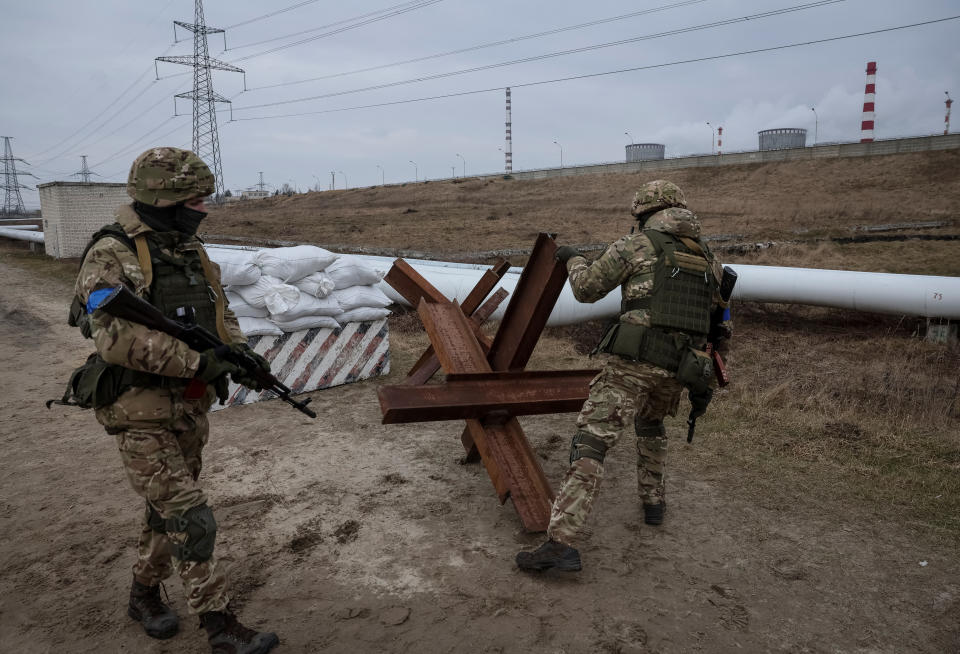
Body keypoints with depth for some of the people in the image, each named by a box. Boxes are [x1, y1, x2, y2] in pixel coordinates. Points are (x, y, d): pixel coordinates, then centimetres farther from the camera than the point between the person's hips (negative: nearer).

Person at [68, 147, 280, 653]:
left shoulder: (191, 250, 7)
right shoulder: (111, 255, -16)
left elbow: (219, 312, 14)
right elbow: (117, 337, -27)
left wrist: (239, 351, -5)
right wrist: (196, 362, -28)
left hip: (191, 406, 8)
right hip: (142, 413, -7)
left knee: (166, 510, 21)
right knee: (191, 520, -5)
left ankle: (144, 593, 42)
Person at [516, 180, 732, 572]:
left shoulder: (636, 245, 2)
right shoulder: (708, 260, 18)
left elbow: (586, 289, 5)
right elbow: (718, 326, 23)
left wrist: (573, 259, 23)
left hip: (633, 362, -6)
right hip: (677, 371, 6)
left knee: (590, 444, -10)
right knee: (651, 425, 36)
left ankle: (561, 543, -18)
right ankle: (653, 500, 43)